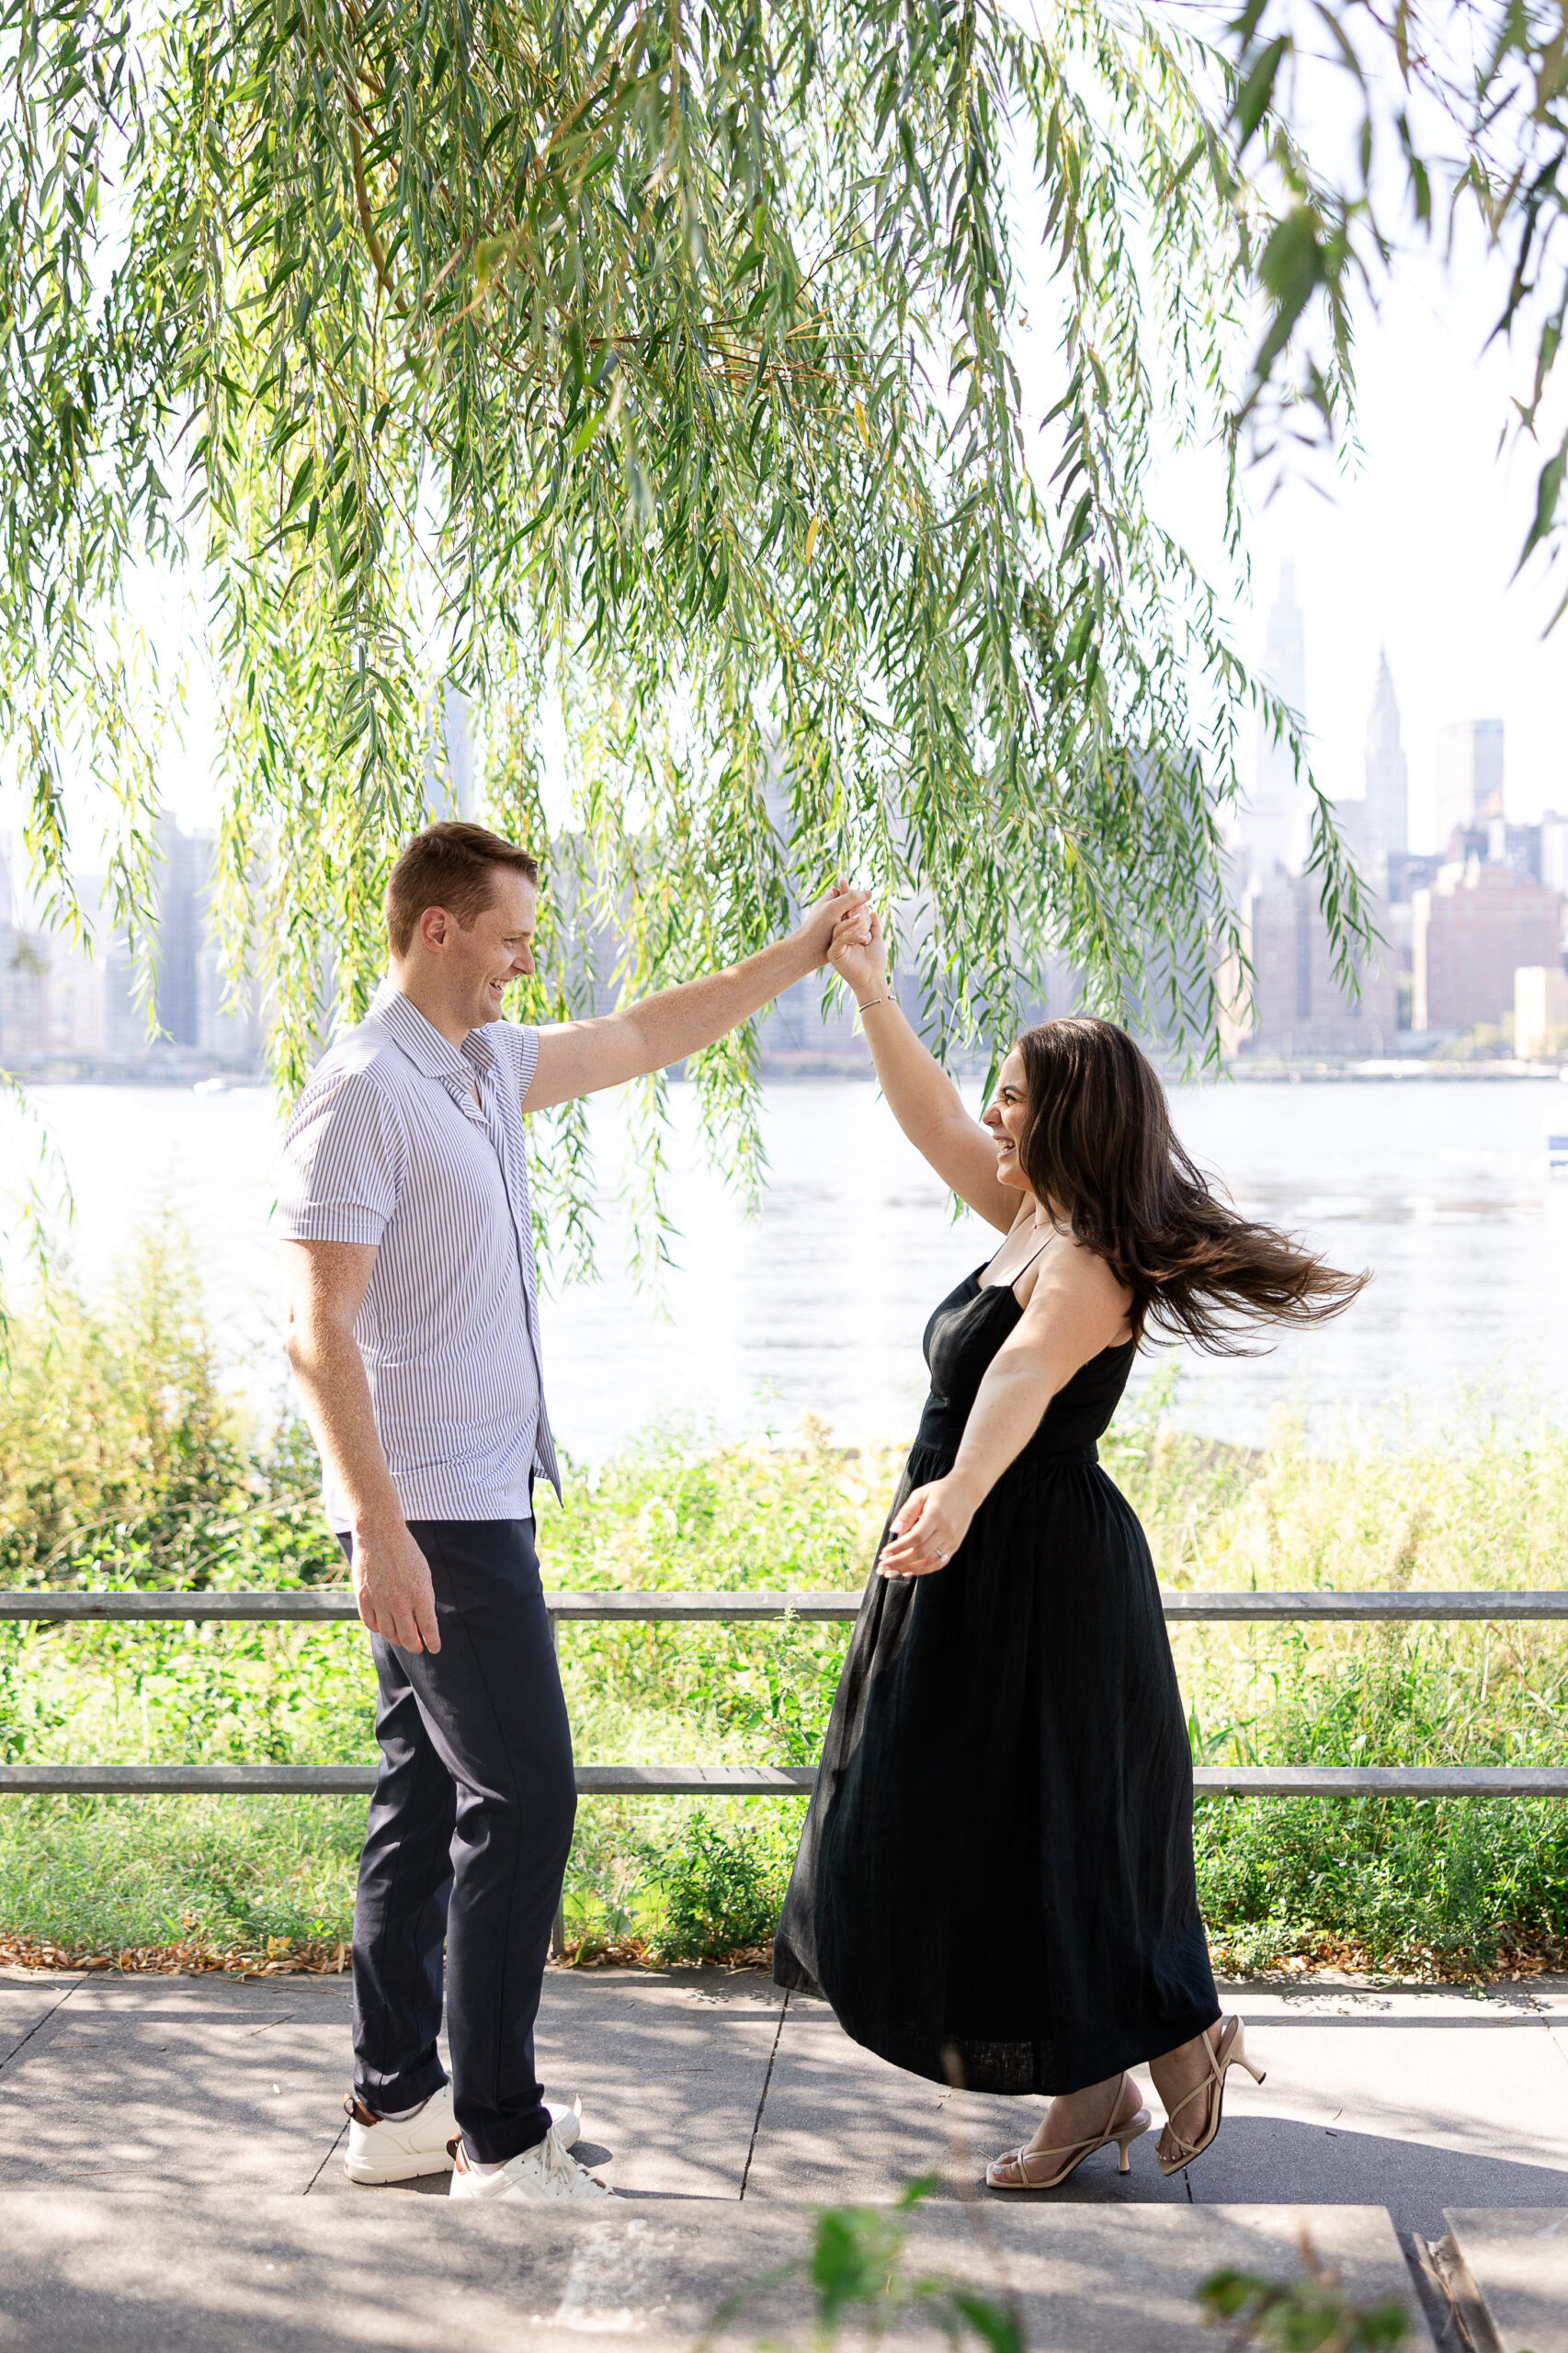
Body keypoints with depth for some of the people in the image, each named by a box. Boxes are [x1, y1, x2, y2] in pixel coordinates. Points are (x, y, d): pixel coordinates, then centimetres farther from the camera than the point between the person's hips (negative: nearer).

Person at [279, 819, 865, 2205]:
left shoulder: (486, 1066, 13)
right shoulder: (365, 1094, -15)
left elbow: (646, 1039, 27)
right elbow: (318, 1328, -20)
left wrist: (799, 956, 23)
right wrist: (379, 1533, -25)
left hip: (473, 1502, 10)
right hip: (433, 1515, -10)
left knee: (431, 1799, 13)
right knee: (524, 1797, -9)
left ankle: (399, 2104, 21)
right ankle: (499, 2138, -2)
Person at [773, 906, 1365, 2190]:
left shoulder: (1085, 1265, -21)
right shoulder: (1038, 1221, 9)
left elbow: (1019, 1380, -40)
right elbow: (933, 1120, 20)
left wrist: (958, 1498, -57)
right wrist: (869, 989, 18)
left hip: (1039, 1582, -10)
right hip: (985, 1572, 10)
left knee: (1041, 1840, -2)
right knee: (966, 1834, 14)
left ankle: (1183, 2039, 17)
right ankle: (1090, 2092, 23)